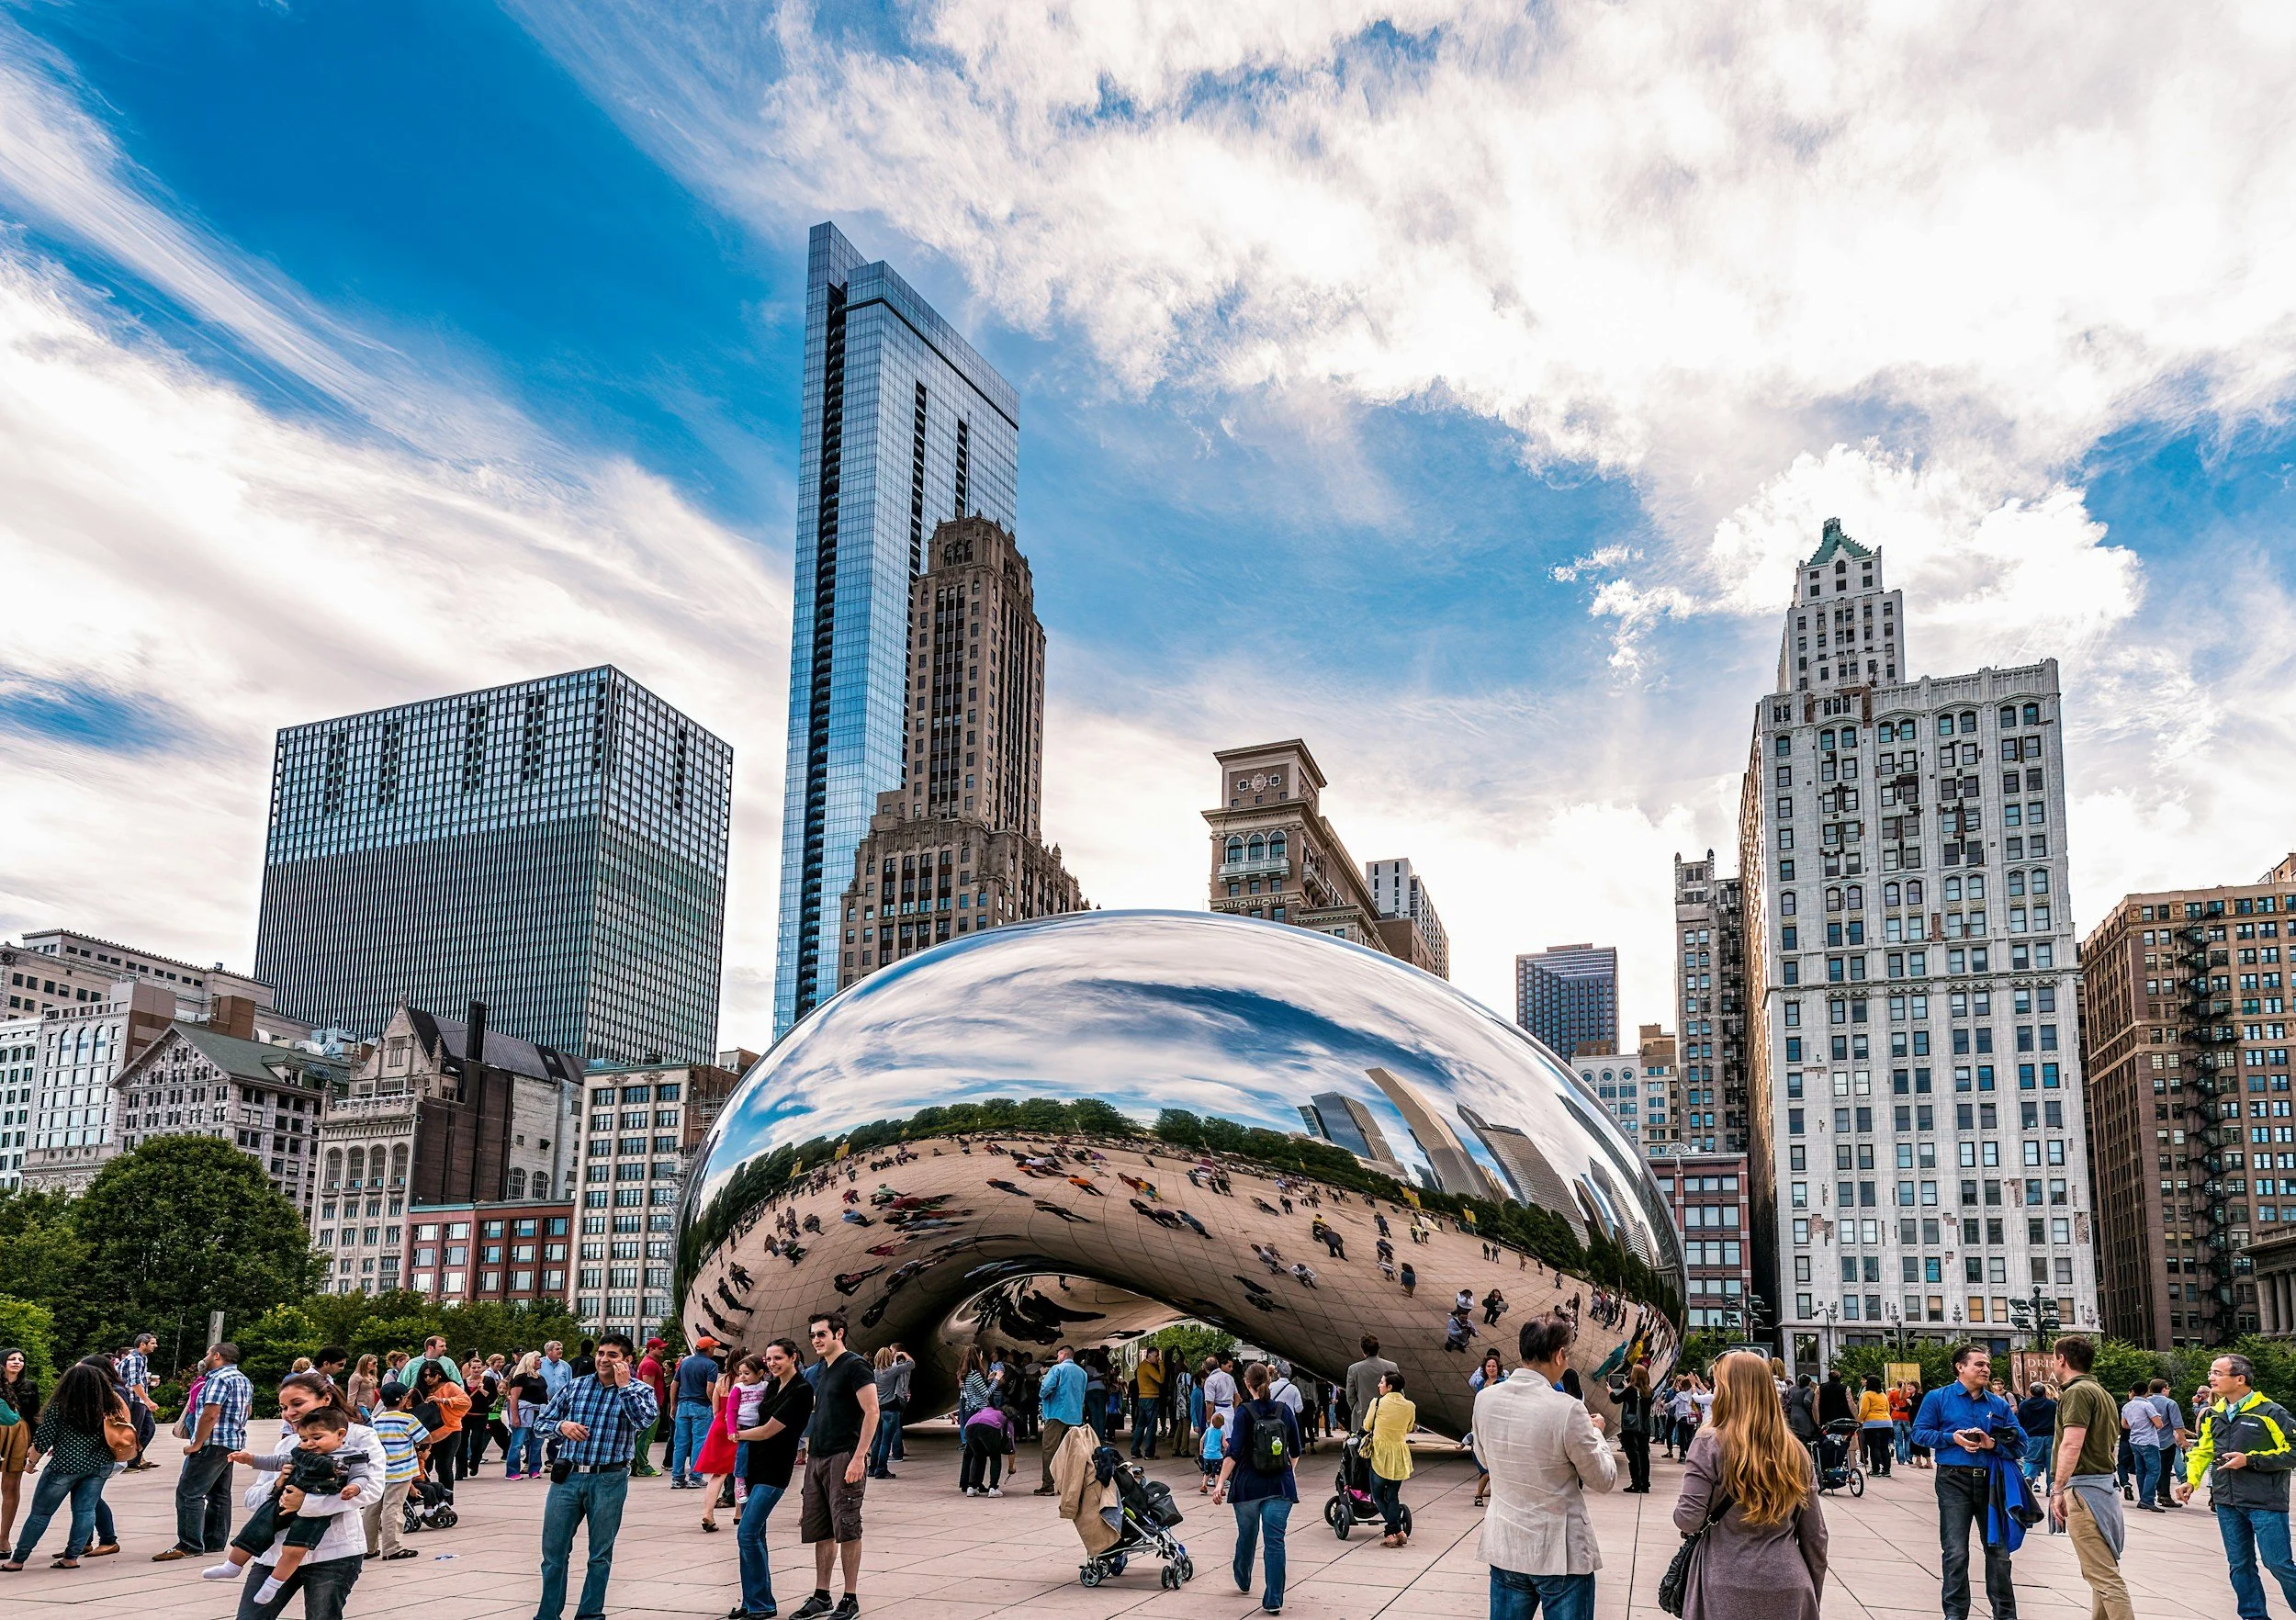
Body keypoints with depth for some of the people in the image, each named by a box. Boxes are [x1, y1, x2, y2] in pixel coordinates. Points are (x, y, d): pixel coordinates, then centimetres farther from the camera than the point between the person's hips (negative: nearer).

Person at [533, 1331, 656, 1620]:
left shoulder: (639, 1390, -1)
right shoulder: (574, 1386, 6)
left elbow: (645, 1419, -21)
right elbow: (542, 1422, 12)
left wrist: (623, 1385, -18)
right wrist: (561, 1425, -9)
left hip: (608, 1480, -2)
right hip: (567, 1477, 2)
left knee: (600, 1554, 8)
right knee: (553, 1550, 6)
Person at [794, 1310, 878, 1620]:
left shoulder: (855, 1366, -9)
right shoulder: (821, 1369, 16)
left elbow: (871, 1412, -15)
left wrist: (859, 1458, -20)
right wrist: (809, 1449, 17)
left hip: (844, 1458, -8)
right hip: (817, 1458, 8)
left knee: (846, 1529, -4)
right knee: (819, 1532, 11)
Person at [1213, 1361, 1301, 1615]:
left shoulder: (1245, 1412, -9)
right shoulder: (1285, 1410, 1)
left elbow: (1234, 1451, -16)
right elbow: (1295, 1451, 11)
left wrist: (1221, 1483, -15)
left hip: (1248, 1485, -1)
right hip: (1280, 1486, 1)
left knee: (1247, 1536, 19)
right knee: (1274, 1541, -2)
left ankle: (1243, 1581, 42)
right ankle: (1273, 1600, -9)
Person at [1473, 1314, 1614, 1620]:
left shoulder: (1484, 1399, -5)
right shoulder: (1567, 1410, -21)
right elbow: (1604, 1479, -9)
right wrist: (1595, 1432, 10)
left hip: (1504, 1548, 5)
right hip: (1561, 1554, -5)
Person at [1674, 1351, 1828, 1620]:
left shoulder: (1711, 1444, -9)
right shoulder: (1796, 1451, 4)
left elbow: (1688, 1520, -13)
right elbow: (1815, 1536, 8)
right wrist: (1812, 1596, 18)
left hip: (1728, 1590, -4)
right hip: (1790, 1590, 4)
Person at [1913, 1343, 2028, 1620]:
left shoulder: (1999, 1404, 10)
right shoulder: (1938, 1398, 2)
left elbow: (2019, 1443, 5)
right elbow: (1920, 1432, 0)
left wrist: (1993, 1444, -13)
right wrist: (1953, 1437, -13)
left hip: (1991, 1481, 3)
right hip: (1954, 1481, -3)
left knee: (1999, 1550, 8)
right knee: (1956, 1553, -1)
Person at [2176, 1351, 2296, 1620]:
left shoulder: (2269, 1412, -11)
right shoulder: (2212, 1415, 8)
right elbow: (2202, 1451, 19)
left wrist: (2250, 1460, -17)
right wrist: (2190, 1480, 5)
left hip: (2265, 1502, -6)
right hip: (2227, 1502, 6)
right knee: (2240, 1565, 11)